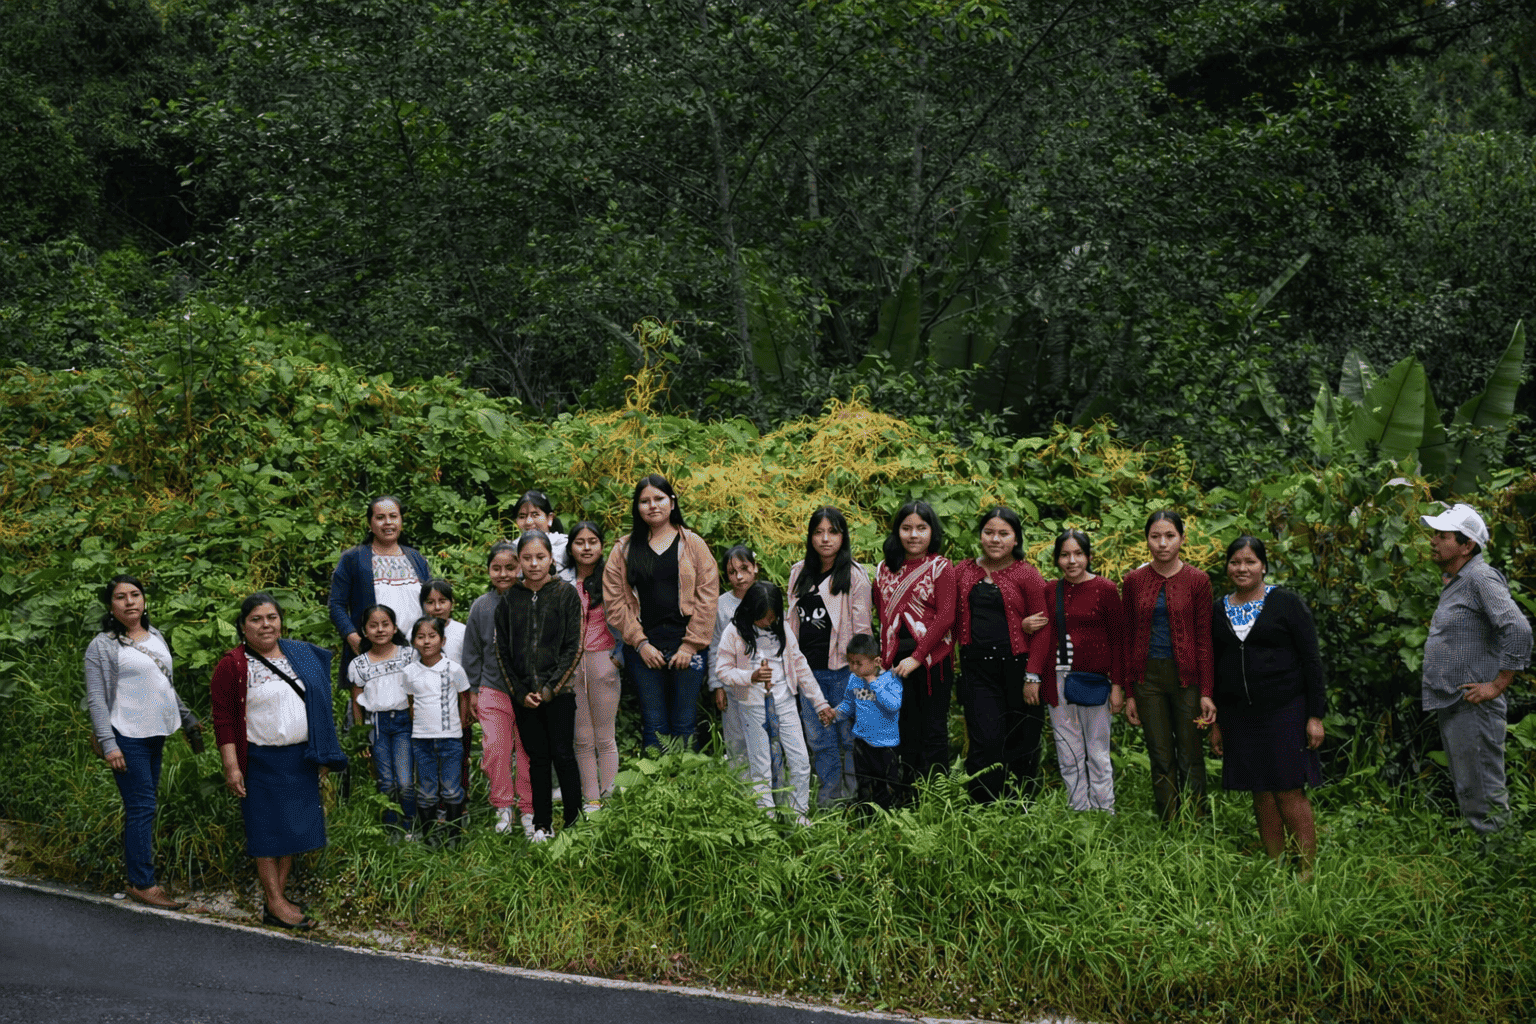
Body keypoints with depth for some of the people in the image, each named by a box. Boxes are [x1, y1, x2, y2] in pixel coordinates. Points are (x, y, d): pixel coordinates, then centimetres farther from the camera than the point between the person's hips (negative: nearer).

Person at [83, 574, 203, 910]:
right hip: (127, 737, -7)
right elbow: (96, 699, -10)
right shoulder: (102, 646, -7)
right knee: (141, 809, -8)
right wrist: (107, 744, -17)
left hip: (155, 733, 7)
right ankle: (142, 883, -3)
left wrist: (188, 719, 24)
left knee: (144, 809, 10)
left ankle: (141, 876, 16)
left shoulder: (156, 637, 12)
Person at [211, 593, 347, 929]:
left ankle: (280, 893, 21)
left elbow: (318, 705, 16)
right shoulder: (232, 666, -7)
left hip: (301, 759, 5)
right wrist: (231, 767, -15)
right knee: (268, 830, 1)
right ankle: (274, 904, 7)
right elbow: (224, 720, -8)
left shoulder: (301, 655, 9)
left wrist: (322, 756, 14)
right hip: (262, 761, -5)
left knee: (294, 826, 9)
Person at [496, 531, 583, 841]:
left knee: (563, 755, -2)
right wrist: (520, 692, -2)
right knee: (537, 758, 7)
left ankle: (575, 820, 9)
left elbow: (574, 647, -4)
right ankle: (542, 824, 14)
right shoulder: (510, 599, 6)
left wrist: (551, 688, -10)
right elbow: (502, 650, 8)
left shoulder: (566, 594, -1)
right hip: (524, 695, 2)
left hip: (559, 691, -2)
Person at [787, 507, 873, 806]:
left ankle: (853, 800, 14)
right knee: (818, 740, 10)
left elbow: (862, 627, -5)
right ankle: (827, 802, 19)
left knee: (849, 736, 2)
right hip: (808, 670, 5)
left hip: (842, 669, -5)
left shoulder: (854, 575, -5)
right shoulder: (799, 572, 11)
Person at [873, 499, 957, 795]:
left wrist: (917, 657, -15)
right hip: (898, 661, 4)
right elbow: (882, 616, 13)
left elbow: (946, 617, -11)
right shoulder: (886, 570, 10)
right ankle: (908, 800, 17)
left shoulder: (941, 567, -4)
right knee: (907, 730, 9)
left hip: (933, 658, -4)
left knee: (933, 730, 1)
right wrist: (884, 658, 3)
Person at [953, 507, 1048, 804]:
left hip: (1016, 667, -2)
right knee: (985, 741, -8)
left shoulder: (1028, 575, 0)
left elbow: (1042, 629, -2)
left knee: (1021, 744, 5)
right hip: (977, 668, 2)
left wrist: (1034, 675, -11)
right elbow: (954, 620, 14)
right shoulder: (963, 572, 11)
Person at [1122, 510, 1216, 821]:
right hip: (1147, 676, 2)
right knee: (1160, 758, 5)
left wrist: (1206, 693, -6)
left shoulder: (1197, 581, -1)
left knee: (1190, 757, 1)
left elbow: (1204, 640, 0)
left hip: (1186, 676, -2)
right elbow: (1129, 639, 7)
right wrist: (1128, 694, 4)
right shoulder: (1133, 581, 4)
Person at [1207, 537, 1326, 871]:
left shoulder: (1287, 603, -2)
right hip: (1239, 716, 4)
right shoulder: (1219, 610, 10)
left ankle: (1308, 871, 0)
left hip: (1284, 712, -4)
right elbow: (1213, 667, 15)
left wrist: (1315, 716, -8)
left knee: (1289, 793, -7)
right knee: (1261, 793, 6)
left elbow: (1312, 660, -3)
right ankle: (1275, 867, 15)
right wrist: (1214, 723, 13)